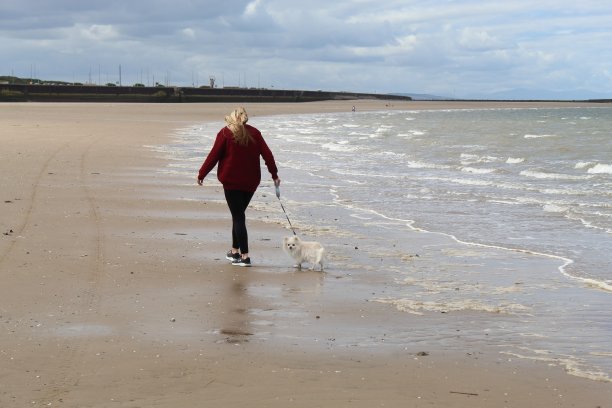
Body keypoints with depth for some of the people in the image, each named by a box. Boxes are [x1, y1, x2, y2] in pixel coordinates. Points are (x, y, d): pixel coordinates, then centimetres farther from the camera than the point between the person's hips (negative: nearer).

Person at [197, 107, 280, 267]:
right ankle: (235, 250, 25)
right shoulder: (254, 133, 7)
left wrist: (201, 174, 4)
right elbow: (267, 154, 4)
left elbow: (214, 156, -4)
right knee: (239, 214, 19)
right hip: (251, 182, 4)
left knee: (238, 216, -4)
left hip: (232, 181, -4)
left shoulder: (225, 133, -3)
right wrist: (274, 175, 11)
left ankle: (244, 256, -12)